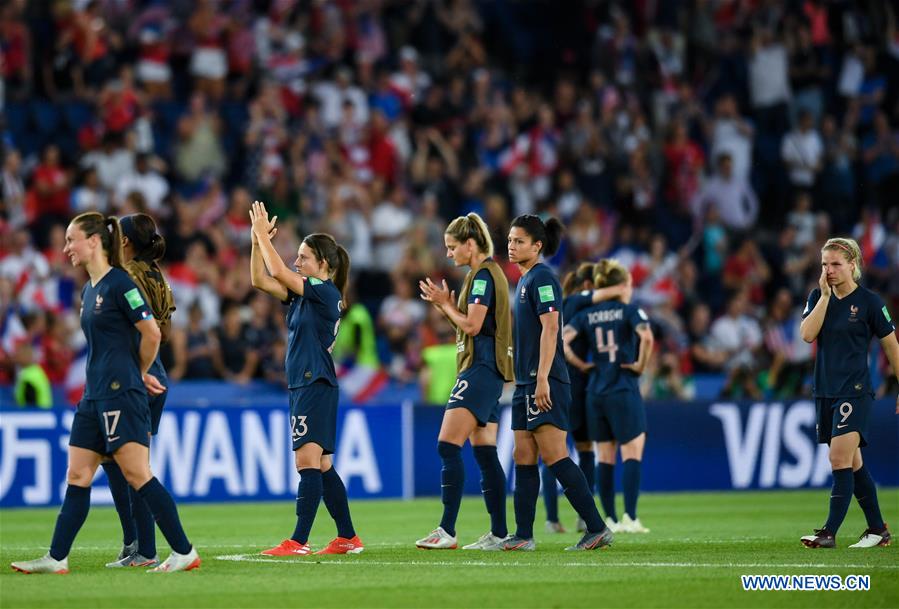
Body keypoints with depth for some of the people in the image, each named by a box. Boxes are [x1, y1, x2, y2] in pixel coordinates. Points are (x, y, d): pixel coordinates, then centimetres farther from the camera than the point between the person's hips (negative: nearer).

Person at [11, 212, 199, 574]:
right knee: (77, 477, 8)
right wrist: (140, 374, 11)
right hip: (94, 396, 9)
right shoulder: (89, 291, 16)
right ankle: (56, 559, 10)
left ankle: (184, 552, -6)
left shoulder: (119, 283, -12)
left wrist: (140, 374, 0)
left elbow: (151, 333, -14)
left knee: (137, 475, -10)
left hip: (120, 394, -9)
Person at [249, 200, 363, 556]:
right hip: (303, 386, 10)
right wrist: (257, 240, 5)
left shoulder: (326, 293, -10)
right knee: (321, 467, 11)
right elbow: (261, 280, 14)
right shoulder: (303, 295, 15)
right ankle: (348, 538, 16)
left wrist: (264, 234, -9)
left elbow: (279, 273, -17)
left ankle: (299, 542, -18)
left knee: (308, 462, -14)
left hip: (316, 386, -10)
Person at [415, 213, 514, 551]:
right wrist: (445, 304, 11)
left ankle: (447, 531, -18)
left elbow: (472, 325, -18)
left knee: (448, 446, -14)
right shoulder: (486, 273, 19)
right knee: (485, 454, 9)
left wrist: (445, 304, -4)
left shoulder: (483, 275, -12)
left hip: (480, 370, -11)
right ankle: (499, 534, 8)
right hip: (485, 371, 11)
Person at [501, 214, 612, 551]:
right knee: (523, 458, 8)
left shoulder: (542, 278, -10)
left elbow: (550, 328, -18)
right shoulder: (525, 280, 19)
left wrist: (542, 379, -23)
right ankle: (523, 536, 10)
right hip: (525, 383, 10)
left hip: (545, 383, -10)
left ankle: (597, 528, -12)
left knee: (554, 456, -13)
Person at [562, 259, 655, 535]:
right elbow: (646, 337, -21)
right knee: (632, 454, 0)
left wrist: (581, 365, 4)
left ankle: (611, 520, 8)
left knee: (605, 458, 9)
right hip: (624, 391, -4)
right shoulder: (629, 311, -3)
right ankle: (630, 518, -10)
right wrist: (641, 365, -8)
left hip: (595, 393, 4)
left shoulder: (586, 315, 9)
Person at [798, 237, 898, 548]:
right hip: (826, 391, 6)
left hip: (855, 391, -6)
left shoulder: (869, 301, -6)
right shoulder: (818, 297, 7)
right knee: (853, 464, 11)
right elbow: (807, 334, -9)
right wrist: (825, 295, -11)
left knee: (840, 459, -16)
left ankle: (829, 532, -17)